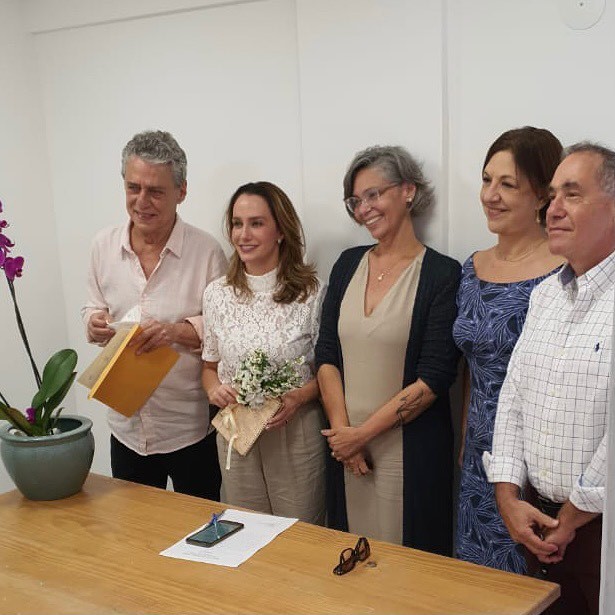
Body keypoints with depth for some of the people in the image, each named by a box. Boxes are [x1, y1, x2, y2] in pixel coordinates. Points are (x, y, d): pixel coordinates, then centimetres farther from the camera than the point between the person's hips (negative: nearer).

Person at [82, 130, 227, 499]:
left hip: (191, 426, -4)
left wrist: (179, 331, -25)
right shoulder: (104, 245, 2)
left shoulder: (207, 251, -11)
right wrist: (95, 324, -10)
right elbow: (94, 310, 13)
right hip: (126, 423, 4)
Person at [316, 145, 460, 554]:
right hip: (346, 444, 5)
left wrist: (362, 433, -12)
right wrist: (343, 430, -7)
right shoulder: (348, 265, 7)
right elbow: (327, 355, 4)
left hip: (412, 454, -4)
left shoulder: (442, 274, -9)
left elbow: (433, 379, -13)